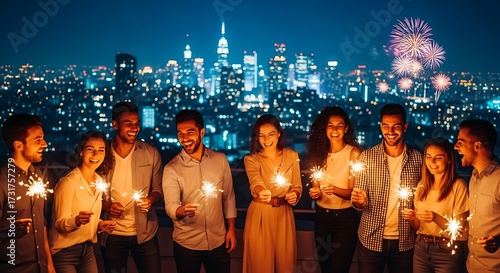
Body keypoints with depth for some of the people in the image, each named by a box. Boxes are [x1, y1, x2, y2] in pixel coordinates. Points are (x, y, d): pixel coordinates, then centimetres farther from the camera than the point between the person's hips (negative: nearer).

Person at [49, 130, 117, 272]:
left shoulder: (99, 181, 4)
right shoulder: (68, 182, -16)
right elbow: (60, 224, -17)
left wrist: (100, 225, -3)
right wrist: (76, 221, -36)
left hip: (88, 249, 6)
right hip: (65, 252, -6)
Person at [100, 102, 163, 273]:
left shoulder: (151, 153, -5)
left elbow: (158, 189, 2)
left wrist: (150, 200, -19)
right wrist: (106, 205, -16)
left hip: (144, 232, 0)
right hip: (112, 234, 0)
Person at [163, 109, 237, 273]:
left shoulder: (220, 160, -1)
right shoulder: (171, 169, -9)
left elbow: (228, 197, 7)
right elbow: (170, 206, -20)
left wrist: (231, 229, 5)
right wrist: (183, 210, -40)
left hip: (218, 241, 2)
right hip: (186, 244, -2)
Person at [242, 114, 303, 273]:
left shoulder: (292, 156, 2)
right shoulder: (251, 159, -7)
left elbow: (297, 186, 8)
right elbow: (255, 182, -27)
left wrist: (295, 195, -15)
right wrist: (263, 192, -50)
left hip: (284, 214, 2)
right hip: (260, 215, -2)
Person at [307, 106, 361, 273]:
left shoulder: (353, 153, -9)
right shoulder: (319, 152, 4)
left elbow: (353, 191, -11)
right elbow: (315, 185, 10)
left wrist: (335, 190, -31)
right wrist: (314, 192, -13)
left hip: (344, 218, -5)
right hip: (321, 217, 5)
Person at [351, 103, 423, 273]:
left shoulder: (417, 158, -3)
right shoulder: (367, 157, -5)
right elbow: (358, 198, -3)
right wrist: (359, 201, -24)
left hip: (405, 241, 1)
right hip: (371, 239, -1)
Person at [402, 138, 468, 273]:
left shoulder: (458, 186, -10)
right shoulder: (422, 185, 6)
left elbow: (459, 229, -11)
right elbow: (418, 226, 10)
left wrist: (436, 218, -27)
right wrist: (412, 218, -11)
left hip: (448, 252, -5)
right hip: (421, 248, 5)